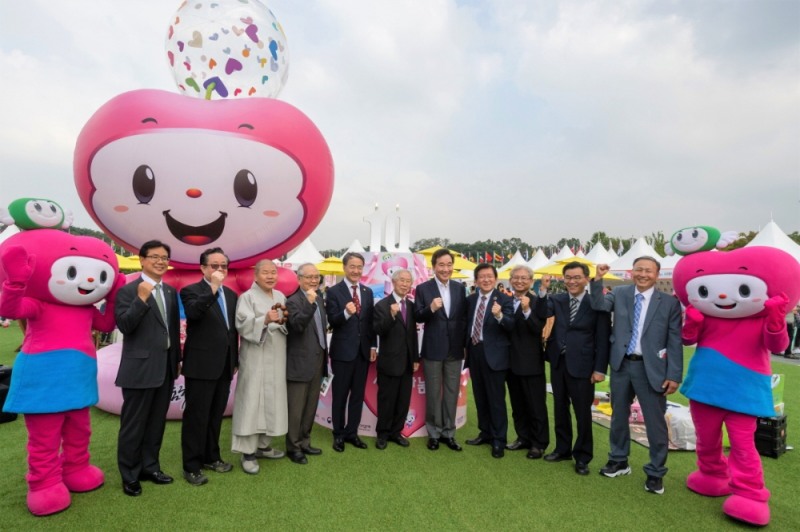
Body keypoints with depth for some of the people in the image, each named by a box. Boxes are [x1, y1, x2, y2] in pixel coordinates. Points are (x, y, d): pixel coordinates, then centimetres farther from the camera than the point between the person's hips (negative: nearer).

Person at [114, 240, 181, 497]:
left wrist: (177, 359, 15)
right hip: (140, 368, -6)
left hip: (165, 367, 6)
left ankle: (149, 466, 33)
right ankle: (129, 475, 24)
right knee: (133, 424, 7)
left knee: (156, 422, 17)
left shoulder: (171, 292, 10)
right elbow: (124, 326, -19)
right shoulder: (128, 290, -9)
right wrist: (142, 299, -29)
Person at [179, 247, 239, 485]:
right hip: (201, 365, -6)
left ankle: (211, 457, 32)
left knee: (216, 415, 17)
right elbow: (192, 313, -29)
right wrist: (213, 288, -33)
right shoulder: (191, 291, -7)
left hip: (224, 365, 6)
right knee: (196, 416, 4)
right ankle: (191, 465, 17)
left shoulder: (231, 295, 11)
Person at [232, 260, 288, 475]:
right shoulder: (247, 297, -7)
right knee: (252, 403, -3)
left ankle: (263, 445, 26)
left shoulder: (280, 296, 10)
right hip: (256, 359, -6)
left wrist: (283, 321, -11)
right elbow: (243, 325, -20)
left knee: (272, 402, 12)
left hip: (276, 358, 6)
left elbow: (289, 325, 12)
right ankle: (248, 453, 8)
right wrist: (265, 319, -36)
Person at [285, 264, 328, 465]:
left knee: (311, 407, 17)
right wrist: (309, 303, -37)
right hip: (300, 362, -8)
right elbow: (297, 326, -29)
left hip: (318, 360, 8)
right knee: (296, 408, 4)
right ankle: (293, 447, 19)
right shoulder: (293, 301, -14)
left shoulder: (319, 297, 10)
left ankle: (304, 442, 31)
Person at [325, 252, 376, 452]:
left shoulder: (368, 292, 8)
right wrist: (346, 313, -33)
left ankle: (352, 432, 27)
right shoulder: (334, 291, -7)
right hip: (343, 351, -4)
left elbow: (370, 321, 10)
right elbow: (332, 322, -14)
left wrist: (373, 346, 6)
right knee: (340, 395, 9)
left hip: (363, 351, 5)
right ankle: (338, 434, 26)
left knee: (358, 394, 13)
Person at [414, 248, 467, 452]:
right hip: (433, 349, -3)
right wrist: (431, 309, -28)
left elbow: (464, 317, 7)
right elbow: (418, 317, -9)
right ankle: (434, 433, 25)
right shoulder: (423, 288, -6)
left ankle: (448, 433, 26)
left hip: (455, 349, 3)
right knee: (433, 393, 9)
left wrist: (465, 344, 6)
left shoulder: (459, 288, 4)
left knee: (452, 393, 12)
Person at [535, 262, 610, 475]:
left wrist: (600, 368, -10)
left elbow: (603, 338, -7)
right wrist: (543, 291, -24)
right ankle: (563, 449, 33)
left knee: (583, 413, 6)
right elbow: (542, 314, -12)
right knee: (560, 409, 16)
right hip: (558, 363, 4)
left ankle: (582, 457, 23)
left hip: (581, 365, -4)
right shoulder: (556, 299, 5)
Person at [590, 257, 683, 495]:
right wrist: (597, 280, -27)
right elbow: (599, 305, -14)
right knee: (619, 415, 16)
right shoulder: (620, 294, 3)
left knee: (655, 421, 6)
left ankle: (655, 472, 25)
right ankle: (619, 460, 35)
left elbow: (675, 341, -4)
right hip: (621, 365, 3)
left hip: (650, 368, -2)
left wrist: (674, 375, -8)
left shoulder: (669, 302, -4)